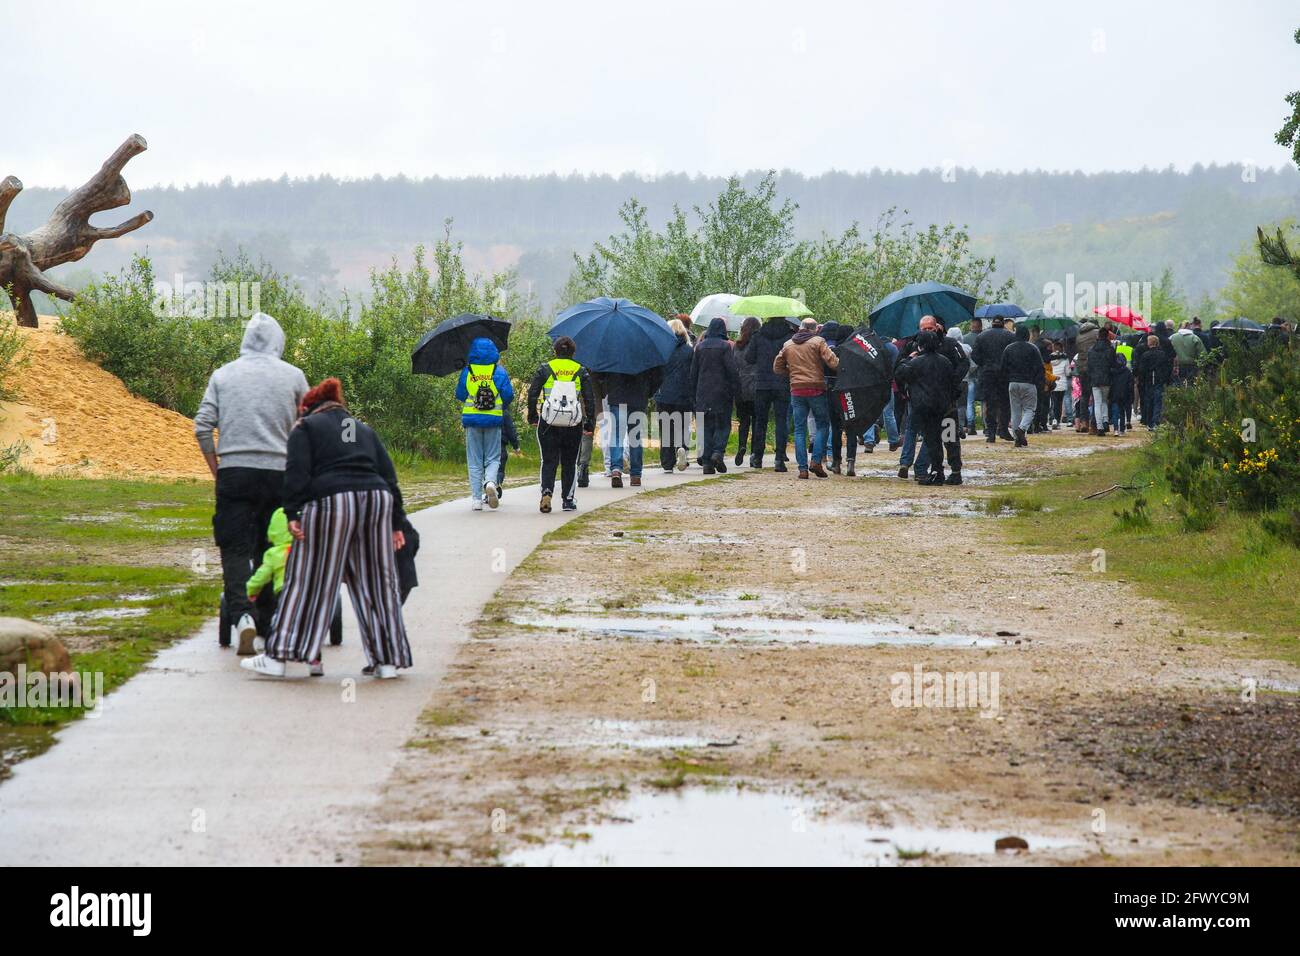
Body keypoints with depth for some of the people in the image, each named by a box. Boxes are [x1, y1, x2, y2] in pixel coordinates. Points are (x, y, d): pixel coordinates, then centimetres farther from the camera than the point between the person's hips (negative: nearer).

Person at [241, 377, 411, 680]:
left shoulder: (304, 428, 14)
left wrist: (292, 514, -7)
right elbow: (389, 475, 21)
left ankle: (278, 656, -1)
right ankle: (386, 660, 9)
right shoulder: (365, 430, 29)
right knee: (375, 582, 10)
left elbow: (297, 473, -2)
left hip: (330, 504, -5)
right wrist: (396, 523, 19)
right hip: (377, 502, 5)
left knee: (306, 580, -1)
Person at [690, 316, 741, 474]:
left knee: (706, 427, 5)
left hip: (703, 393, 4)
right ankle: (718, 452, -16)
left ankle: (707, 461, 0)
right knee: (723, 425, 5)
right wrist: (736, 391, -3)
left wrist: (694, 393, 17)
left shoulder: (700, 346, 8)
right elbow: (732, 371, -10)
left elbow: (693, 372, 11)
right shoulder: (725, 346, -6)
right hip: (721, 393, -4)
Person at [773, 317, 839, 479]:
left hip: (796, 391, 3)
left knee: (799, 430, 6)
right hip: (816, 389, -3)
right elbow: (832, 362, -13)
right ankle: (816, 461, -5)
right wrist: (842, 367, 7)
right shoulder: (818, 342, -3)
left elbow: (777, 367, 16)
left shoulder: (788, 345, 10)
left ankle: (803, 468, 0)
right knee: (823, 424, 10)